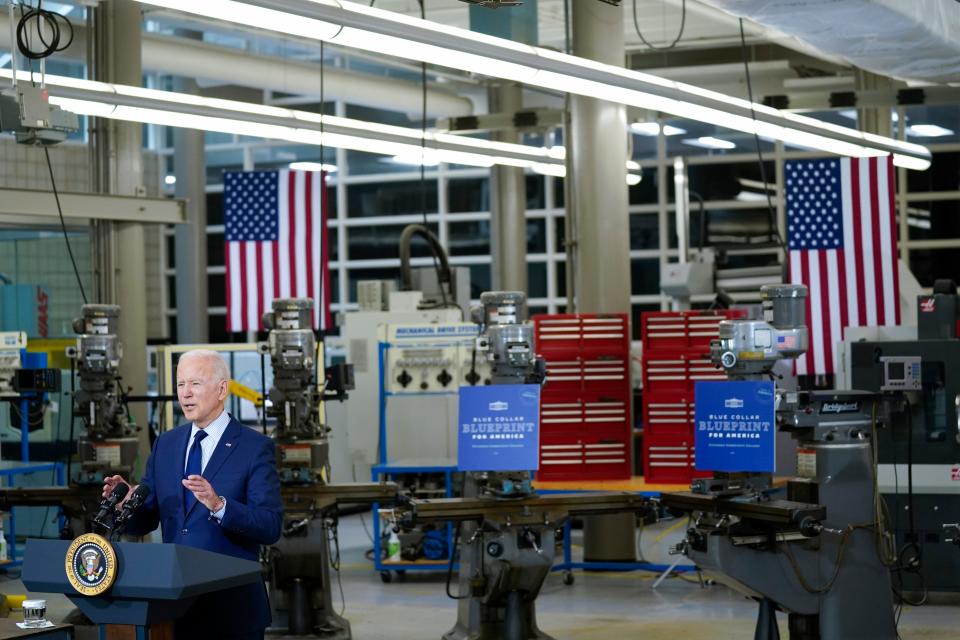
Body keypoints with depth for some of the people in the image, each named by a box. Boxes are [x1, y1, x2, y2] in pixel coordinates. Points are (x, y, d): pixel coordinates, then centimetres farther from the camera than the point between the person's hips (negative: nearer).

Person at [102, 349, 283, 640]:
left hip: (233, 606, -5)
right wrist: (127, 503, -13)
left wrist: (218, 505, -32)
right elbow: (145, 522, 9)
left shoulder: (255, 447, -8)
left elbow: (271, 527, -17)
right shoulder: (165, 444, 9)